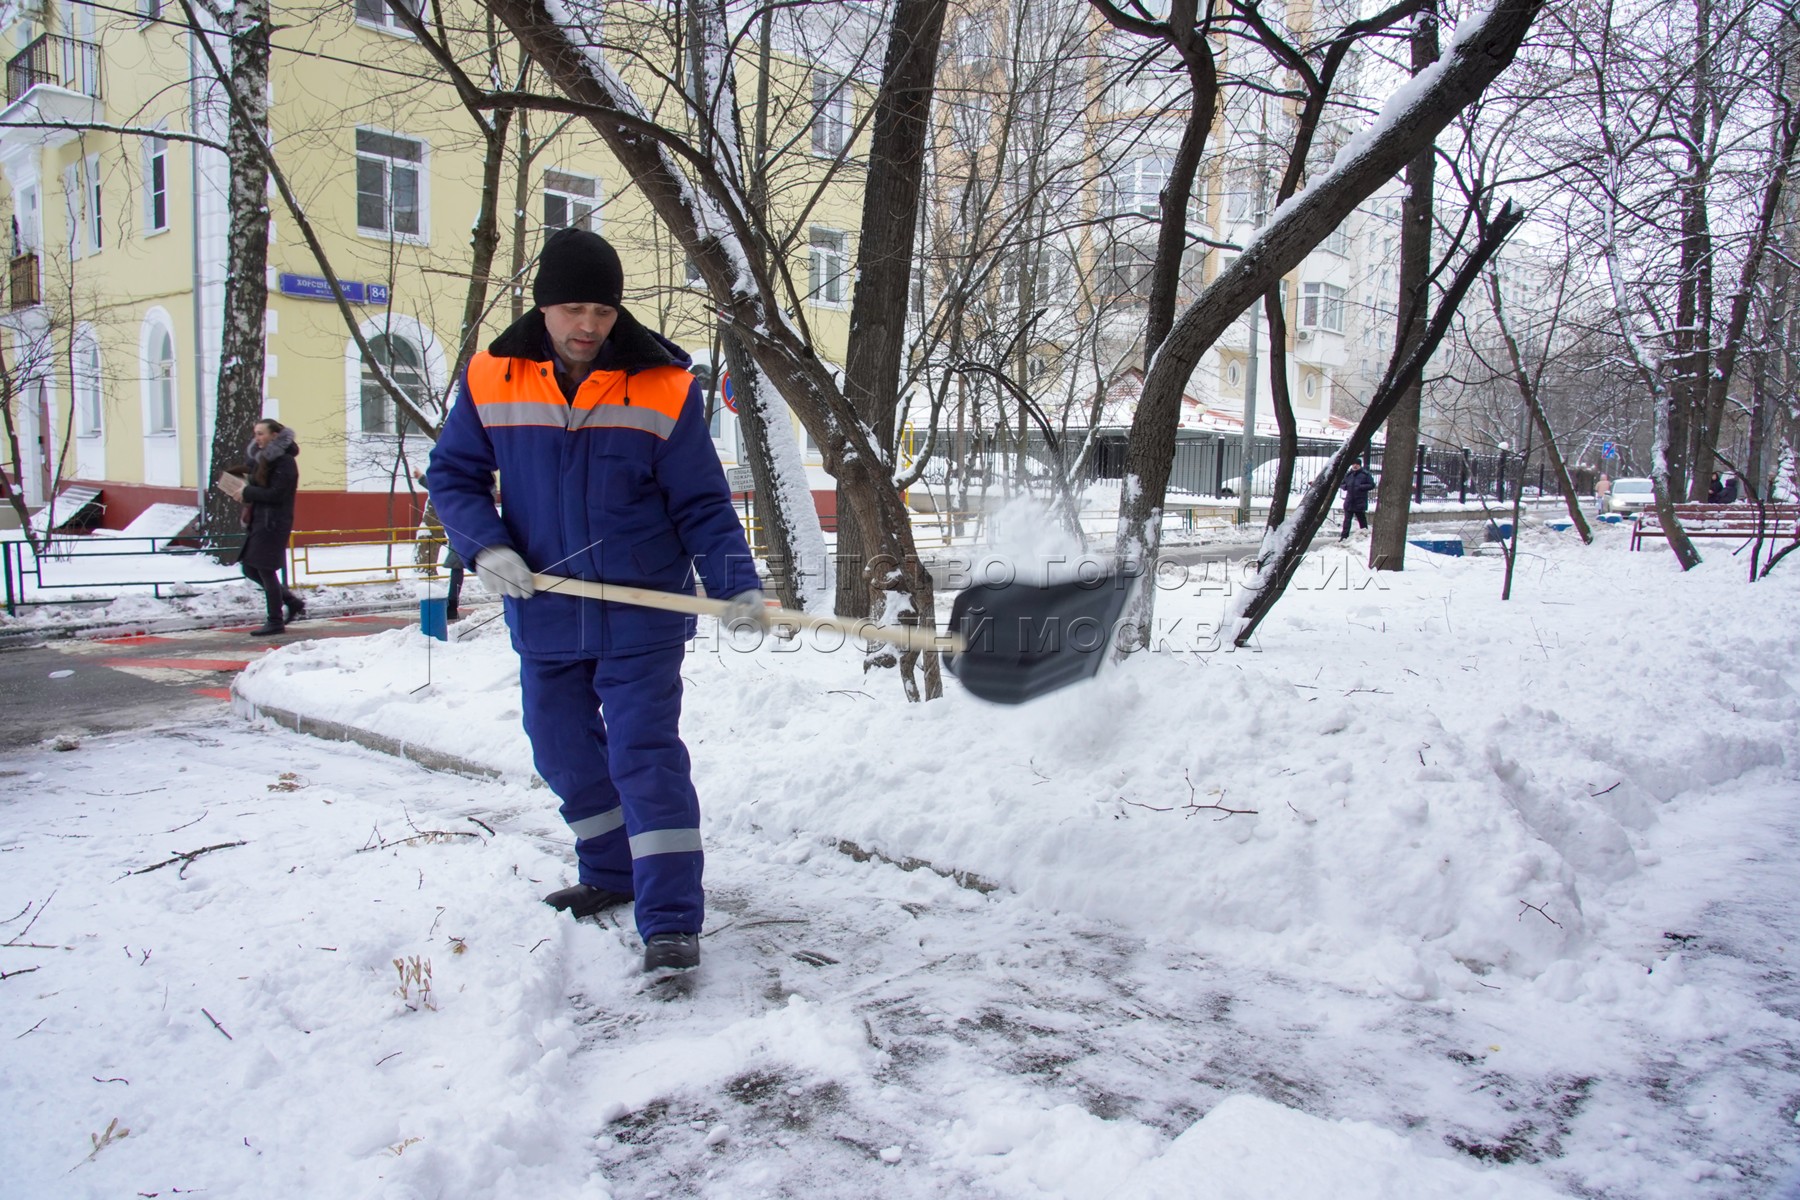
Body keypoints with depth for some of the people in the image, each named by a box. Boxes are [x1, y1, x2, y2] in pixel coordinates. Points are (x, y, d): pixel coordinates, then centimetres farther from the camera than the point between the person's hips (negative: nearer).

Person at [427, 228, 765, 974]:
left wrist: (736, 585, -19)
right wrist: (485, 546, -12)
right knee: (564, 756, 17)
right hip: (545, 617, 5)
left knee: (645, 756, -9)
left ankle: (671, 920, -3)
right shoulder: (491, 380, -2)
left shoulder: (664, 388, -9)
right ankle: (611, 875, 38)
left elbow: (702, 505, -6)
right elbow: (451, 474, 6)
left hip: (642, 615, -4)